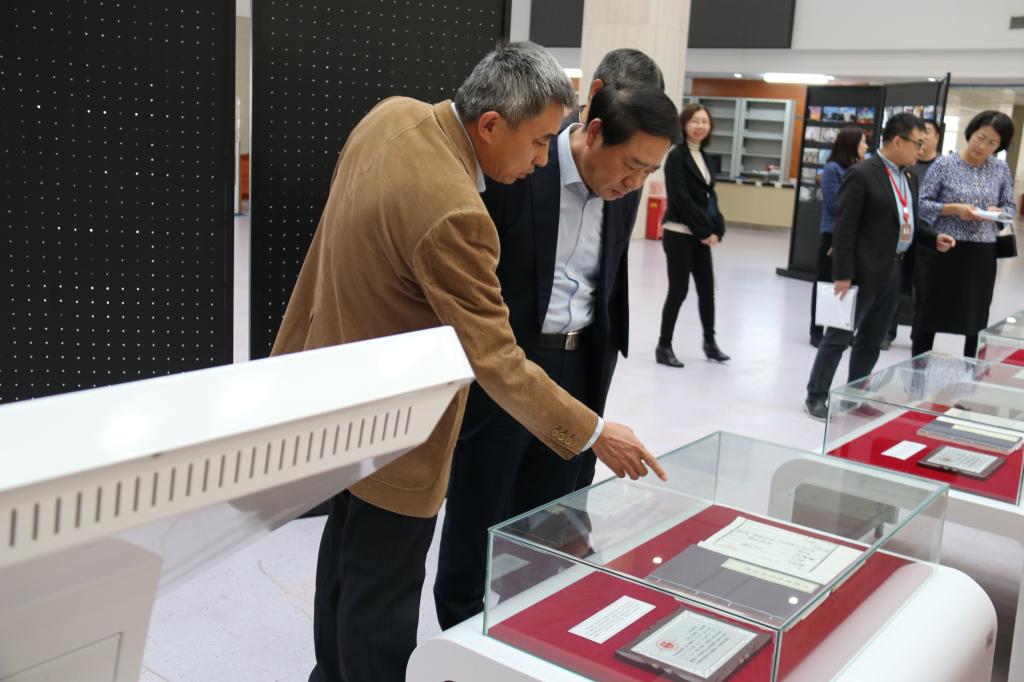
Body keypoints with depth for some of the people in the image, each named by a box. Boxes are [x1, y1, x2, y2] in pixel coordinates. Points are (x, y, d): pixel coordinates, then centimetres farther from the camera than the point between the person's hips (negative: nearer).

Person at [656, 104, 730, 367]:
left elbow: (710, 196, 13)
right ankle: (664, 346, 9)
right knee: (679, 289, -3)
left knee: (707, 288, 12)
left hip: (700, 234, 7)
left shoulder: (703, 156, 13)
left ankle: (710, 342, 27)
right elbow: (681, 199, -17)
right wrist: (704, 231, -15)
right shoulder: (676, 156, -10)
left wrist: (716, 229, -1)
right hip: (679, 234, -7)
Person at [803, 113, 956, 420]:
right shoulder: (861, 174, -13)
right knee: (839, 336, 2)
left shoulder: (909, 178, 12)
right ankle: (816, 397, 13)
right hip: (865, 270, -8)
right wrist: (843, 275, -19)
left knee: (872, 340, 15)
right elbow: (844, 228, -16)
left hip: (895, 270, 8)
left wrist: (934, 237, 2)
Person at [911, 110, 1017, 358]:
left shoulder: (1001, 169, 6)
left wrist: (997, 212, -10)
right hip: (945, 250, -3)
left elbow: (1010, 206, 13)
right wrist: (954, 209, -19)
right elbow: (921, 204, -5)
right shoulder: (944, 165, -5)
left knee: (977, 318, 9)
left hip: (982, 255, 3)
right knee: (930, 313, 4)